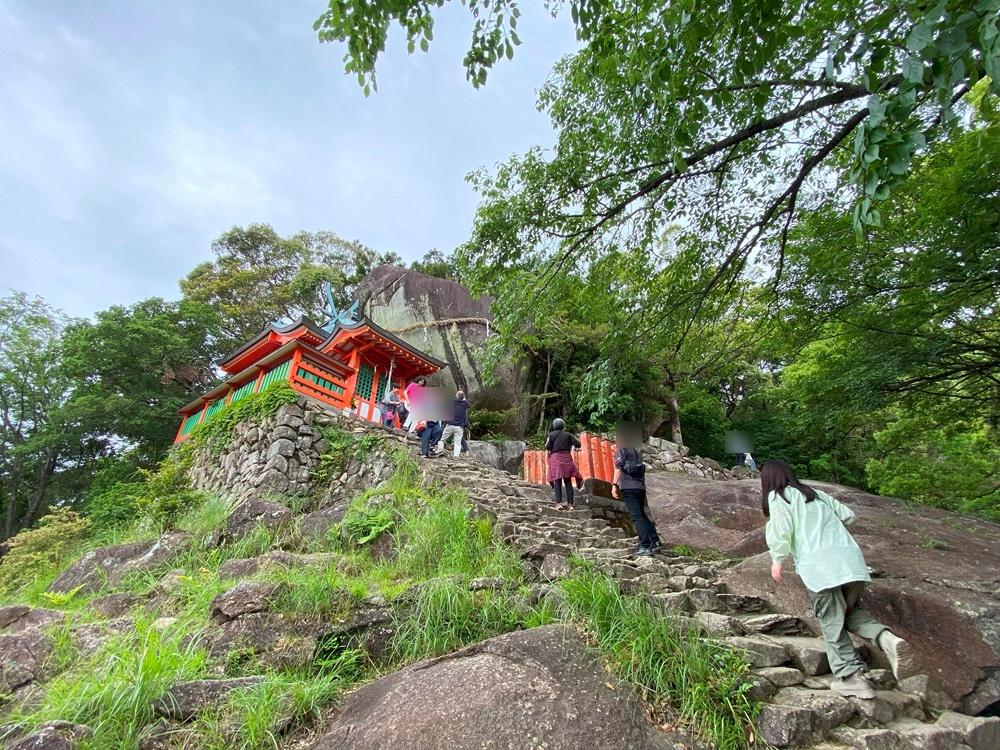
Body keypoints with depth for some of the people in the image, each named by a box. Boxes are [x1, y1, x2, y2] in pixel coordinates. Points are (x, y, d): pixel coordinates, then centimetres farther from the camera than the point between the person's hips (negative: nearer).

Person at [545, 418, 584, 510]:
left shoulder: (551, 434, 3)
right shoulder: (568, 434, 9)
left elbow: (547, 447, -3)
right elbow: (578, 444, 3)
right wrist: (574, 438, 23)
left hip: (555, 458, -2)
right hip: (566, 458, 2)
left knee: (557, 481, -3)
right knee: (568, 482, 3)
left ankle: (559, 503, -14)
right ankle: (570, 504, -3)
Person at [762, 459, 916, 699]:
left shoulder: (777, 496, 5)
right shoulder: (815, 493, 25)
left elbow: (781, 528, -8)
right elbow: (848, 515, 24)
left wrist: (777, 560, 4)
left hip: (818, 564, -6)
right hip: (851, 558, 6)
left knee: (832, 622, 4)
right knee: (852, 611, 21)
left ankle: (852, 677, 4)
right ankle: (886, 637, -2)